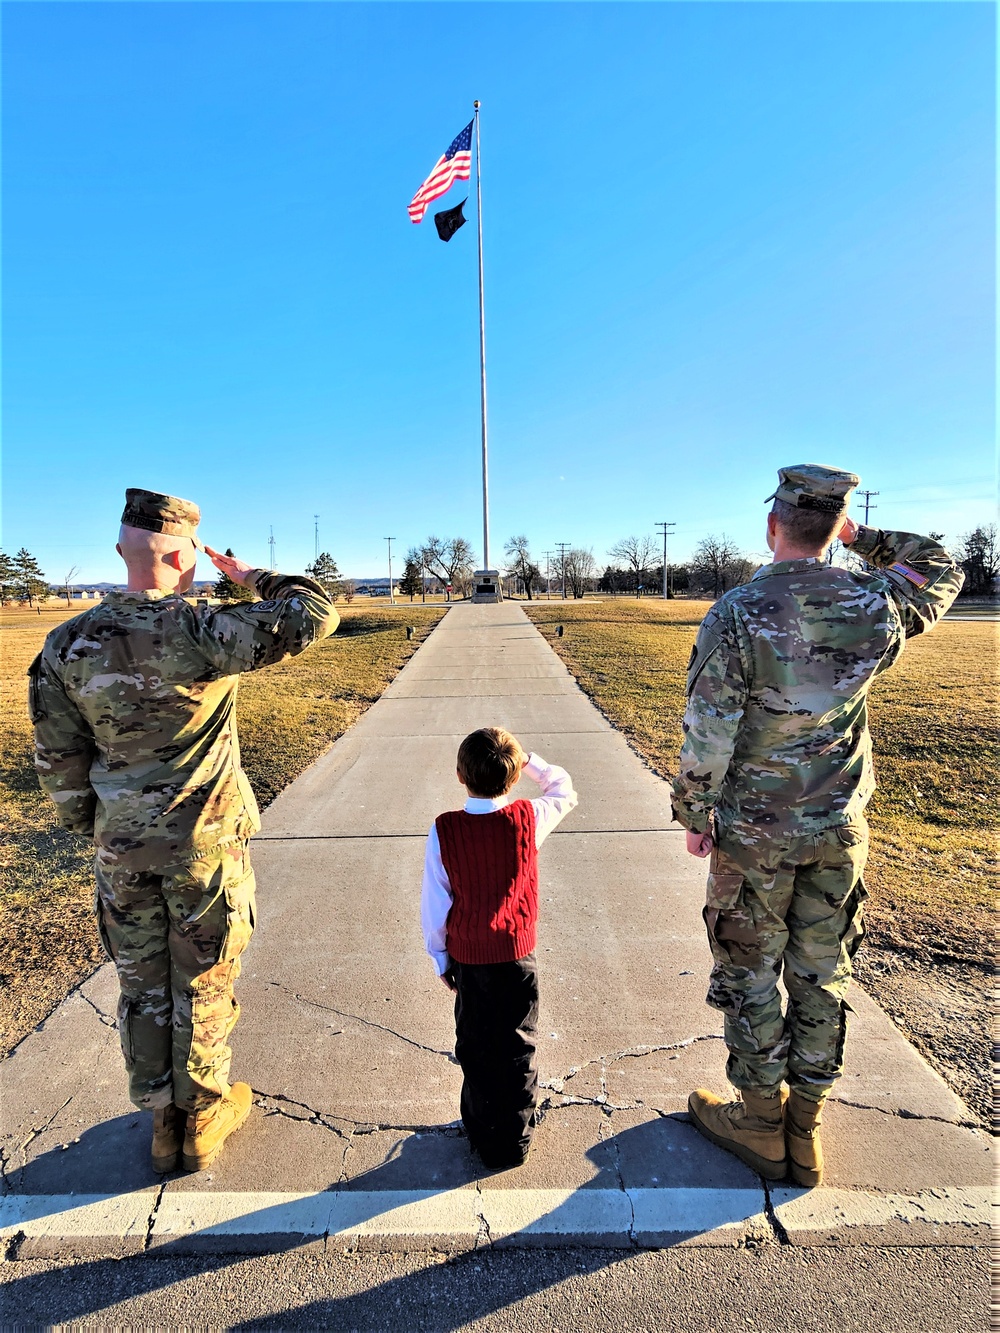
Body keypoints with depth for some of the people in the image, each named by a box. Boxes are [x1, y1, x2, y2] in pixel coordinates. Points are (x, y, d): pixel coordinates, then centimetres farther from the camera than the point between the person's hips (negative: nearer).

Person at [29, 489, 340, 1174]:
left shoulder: (66, 644, -5)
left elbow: (58, 760, 2)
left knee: (143, 986, 21)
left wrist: (92, 830, 16)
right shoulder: (199, 632, -21)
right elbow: (316, 613, -23)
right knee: (203, 984, 16)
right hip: (206, 842, -4)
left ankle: (162, 1119, 38)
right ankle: (203, 1116, 35)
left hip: (122, 849, 4)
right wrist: (254, 576, -6)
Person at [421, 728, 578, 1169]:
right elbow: (564, 788, 7)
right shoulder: (528, 819, -15)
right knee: (517, 1048, 18)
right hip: (517, 954, 0)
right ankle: (515, 1141, 32)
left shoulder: (444, 830, -15)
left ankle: (483, 1134, 36)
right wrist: (527, 760, 4)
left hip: (467, 955, 0)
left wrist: (440, 957, 6)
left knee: (475, 1048, 19)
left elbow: (434, 903, -7)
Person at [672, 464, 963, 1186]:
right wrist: (863, 537, 14)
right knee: (823, 972, 18)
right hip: (840, 829, 4)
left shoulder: (736, 614, -19)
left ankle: (760, 1121, 32)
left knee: (751, 973, 14)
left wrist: (695, 814, -4)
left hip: (753, 832, -3)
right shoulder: (877, 605, -7)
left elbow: (708, 735, -17)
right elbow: (943, 570, 17)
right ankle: (806, 1128, 34)